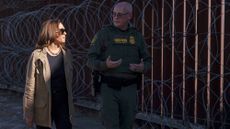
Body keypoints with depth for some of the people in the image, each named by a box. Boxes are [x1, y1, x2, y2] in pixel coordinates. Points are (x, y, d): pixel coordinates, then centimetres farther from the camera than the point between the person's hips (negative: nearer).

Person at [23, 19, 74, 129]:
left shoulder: (66, 54, 2)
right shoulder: (37, 55, -12)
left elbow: (69, 81, 10)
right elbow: (30, 87, -10)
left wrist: (70, 106, 11)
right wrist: (28, 113, -9)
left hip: (63, 104, 3)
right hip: (43, 107, -3)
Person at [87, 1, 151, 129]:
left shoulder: (136, 35, 8)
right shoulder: (104, 33, -2)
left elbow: (147, 60, 14)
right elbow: (91, 60, -4)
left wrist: (142, 67, -9)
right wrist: (105, 65, -24)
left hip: (129, 88, 3)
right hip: (109, 87, -3)